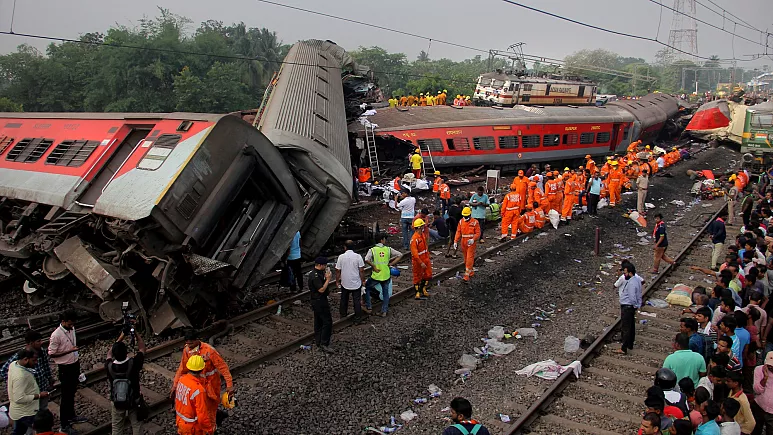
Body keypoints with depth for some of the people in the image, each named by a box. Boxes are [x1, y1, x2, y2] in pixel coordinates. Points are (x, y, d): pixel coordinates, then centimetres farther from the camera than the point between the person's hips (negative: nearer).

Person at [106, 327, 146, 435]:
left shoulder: (109, 367, -23)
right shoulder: (133, 363, -28)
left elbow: (109, 354, 1)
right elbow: (142, 349, -8)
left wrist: (121, 337, 2)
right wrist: (136, 335, 0)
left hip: (116, 403, 2)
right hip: (134, 401, -1)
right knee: (136, 426, 18)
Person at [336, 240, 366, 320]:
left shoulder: (341, 257, -10)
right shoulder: (358, 256, -13)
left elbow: (338, 270, -5)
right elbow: (361, 270, -11)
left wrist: (337, 281, 9)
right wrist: (363, 281, 2)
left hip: (345, 283, 1)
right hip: (356, 283, -1)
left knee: (344, 299, 21)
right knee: (356, 300, 10)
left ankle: (343, 314, 35)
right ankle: (358, 317, 17)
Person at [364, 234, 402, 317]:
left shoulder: (372, 250, -6)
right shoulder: (388, 249, 0)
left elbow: (366, 260, -22)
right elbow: (400, 255, 0)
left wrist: (374, 267, -11)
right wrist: (391, 264, 0)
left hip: (376, 276, -2)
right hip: (386, 275, 2)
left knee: (367, 288, 21)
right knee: (386, 293, 16)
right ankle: (384, 311, 20)